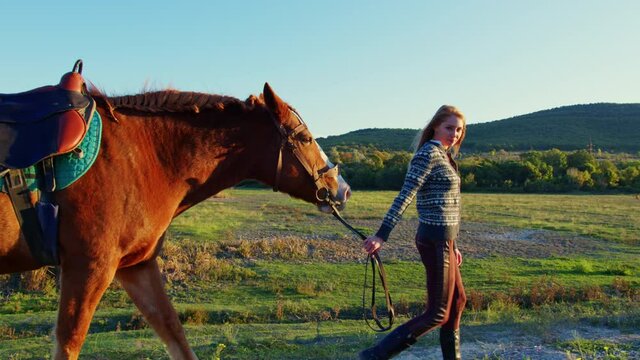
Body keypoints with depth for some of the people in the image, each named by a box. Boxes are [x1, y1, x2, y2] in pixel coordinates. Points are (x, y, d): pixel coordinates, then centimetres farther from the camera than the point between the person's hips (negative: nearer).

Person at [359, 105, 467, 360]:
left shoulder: (443, 156, 16)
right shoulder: (428, 153, -13)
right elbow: (405, 196, -23)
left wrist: (452, 244, 22)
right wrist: (381, 235, -29)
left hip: (443, 239, 10)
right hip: (435, 240, -10)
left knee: (457, 300, 19)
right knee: (438, 313, -5)